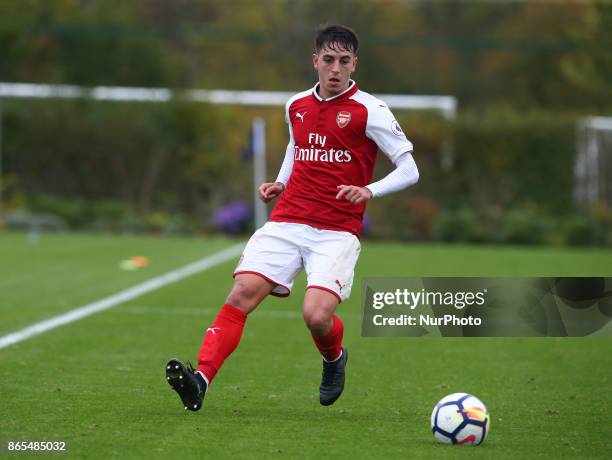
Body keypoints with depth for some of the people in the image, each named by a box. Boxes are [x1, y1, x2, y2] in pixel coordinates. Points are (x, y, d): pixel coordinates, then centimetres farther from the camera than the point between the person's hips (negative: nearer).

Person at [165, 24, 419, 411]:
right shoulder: (296, 106, 13)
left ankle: (335, 358, 16)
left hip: (338, 231, -4)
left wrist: (369, 191, -19)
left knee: (317, 316, -21)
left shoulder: (369, 111, -4)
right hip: (287, 222, 4)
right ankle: (200, 381, -23)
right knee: (242, 294, -16)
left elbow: (409, 171, -3)